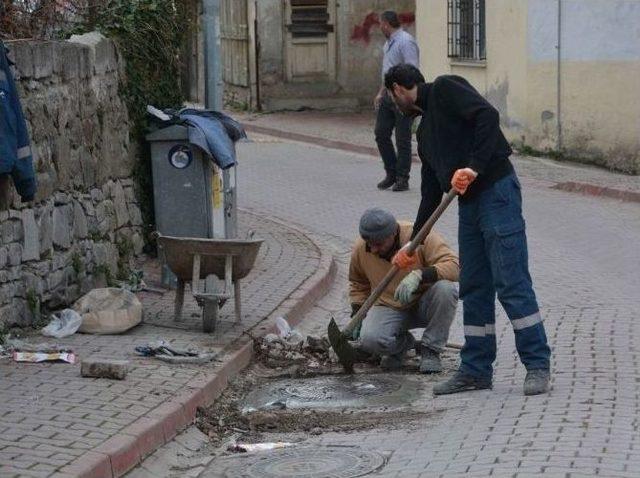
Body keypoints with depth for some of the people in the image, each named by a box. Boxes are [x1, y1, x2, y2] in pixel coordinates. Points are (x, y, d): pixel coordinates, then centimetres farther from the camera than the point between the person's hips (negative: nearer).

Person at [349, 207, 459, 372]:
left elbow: (454, 265, -30)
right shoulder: (360, 248, -7)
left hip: (424, 304, -1)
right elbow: (357, 284, 14)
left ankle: (430, 349, -14)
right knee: (369, 339, -31)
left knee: (446, 288, -35)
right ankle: (402, 343, 7)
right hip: (388, 308, 2)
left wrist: (419, 275, -44)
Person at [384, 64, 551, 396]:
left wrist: (474, 167, -24)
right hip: (468, 204, 9)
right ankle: (476, 369, 16)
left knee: (512, 284, -9)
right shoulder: (425, 130, 24)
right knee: (473, 289, 9)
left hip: (497, 191, -9)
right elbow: (431, 192, 26)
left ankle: (538, 366, -4)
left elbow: (488, 115, -17)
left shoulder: (444, 89, 0)